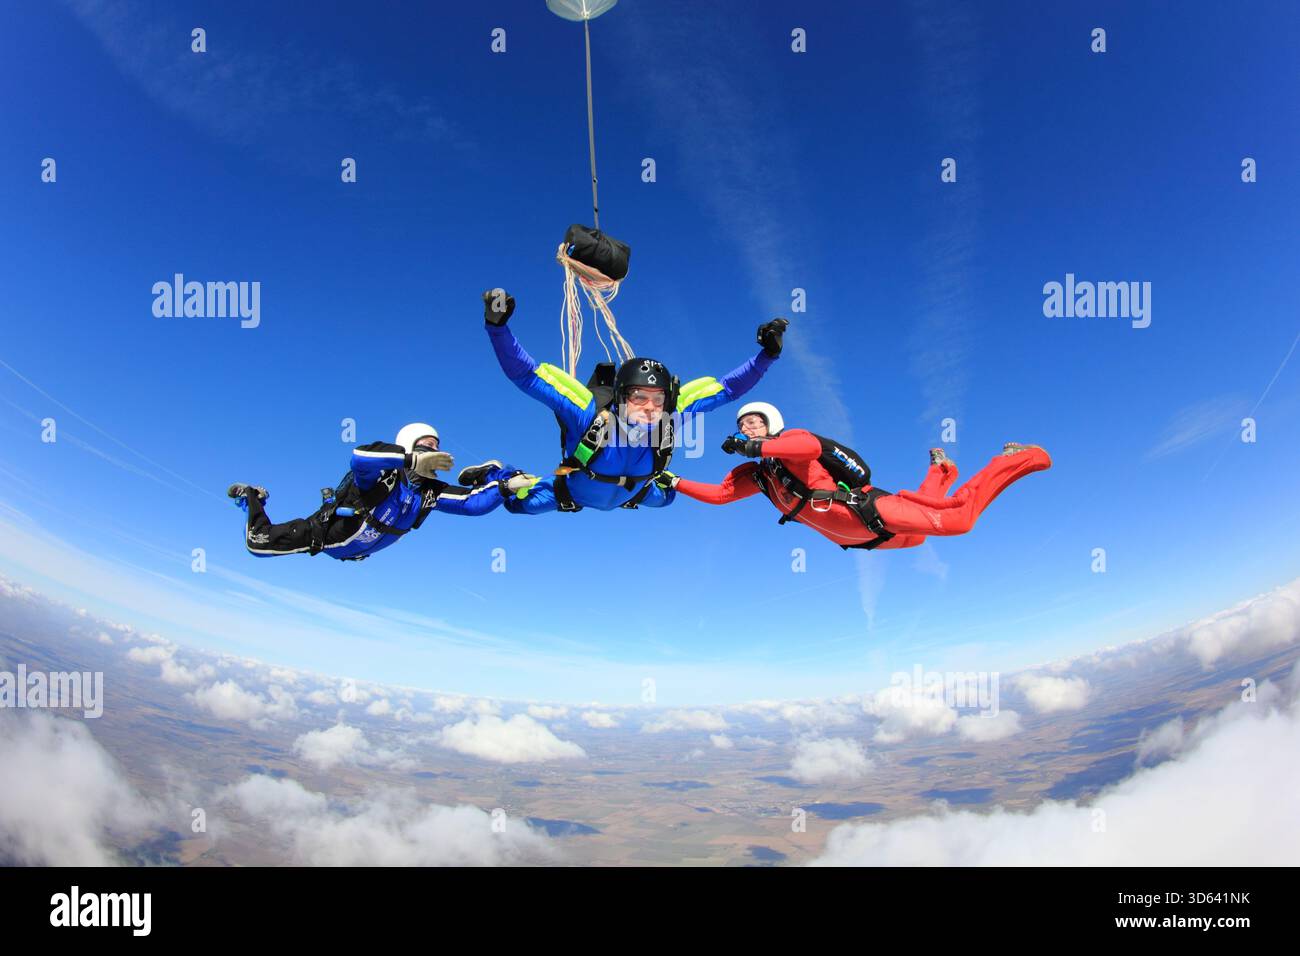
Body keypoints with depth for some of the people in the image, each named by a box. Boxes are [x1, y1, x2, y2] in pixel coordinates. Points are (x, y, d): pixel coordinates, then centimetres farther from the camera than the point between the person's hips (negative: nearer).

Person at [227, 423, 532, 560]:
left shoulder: (432, 492, -18)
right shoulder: (385, 474, -36)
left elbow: (474, 502, -24)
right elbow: (359, 456, -59)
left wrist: (507, 485, -39)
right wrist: (413, 459, -67)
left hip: (351, 551, 7)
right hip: (322, 533, -7)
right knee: (258, 544, -1)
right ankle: (251, 498, 31)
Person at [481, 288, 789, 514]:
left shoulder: (670, 413, -37)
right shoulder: (589, 413, -46)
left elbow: (727, 388, -27)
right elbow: (524, 373, -48)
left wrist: (768, 354, -35)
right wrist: (497, 325, -60)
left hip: (630, 493, 4)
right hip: (572, 494, -3)